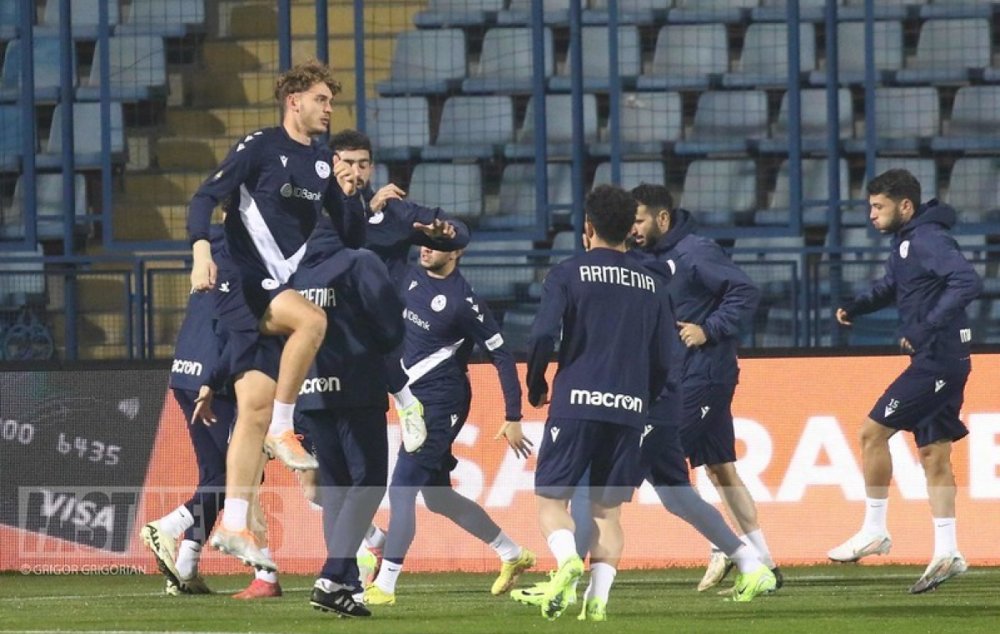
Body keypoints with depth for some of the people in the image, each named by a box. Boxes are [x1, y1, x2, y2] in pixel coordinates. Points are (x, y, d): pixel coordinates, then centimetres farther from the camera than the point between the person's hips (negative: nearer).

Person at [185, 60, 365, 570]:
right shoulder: (259, 147, -3)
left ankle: (233, 525, 1)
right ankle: (283, 429, -19)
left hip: (277, 291, 6)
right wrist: (201, 249, -28)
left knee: (255, 410, 0)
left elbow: (354, 239, 17)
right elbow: (206, 198, -11)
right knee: (312, 318, -33)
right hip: (244, 283, -6)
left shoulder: (324, 163, 15)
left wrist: (348, 195, -1)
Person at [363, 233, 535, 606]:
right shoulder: (413, 278, 5)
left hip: (441, 404, -9)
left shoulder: (464, 302, -17)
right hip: (415, 400, 9)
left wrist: (513, 418, -14)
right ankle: (512, 555, 29)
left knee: (402, 489, -14)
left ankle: (384, 586, -12)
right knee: (437, 496, 15)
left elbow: (502, 357, -14)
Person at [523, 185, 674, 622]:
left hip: (576, 403, -3)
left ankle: (568, 559, -25)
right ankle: (598, 597, -6)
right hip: (629, 410, 3)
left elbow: (544, 335, -10)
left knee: (551, 498, 3)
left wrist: (536, 385, 6)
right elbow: (662, 360, 12)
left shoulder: (569, 274, 1)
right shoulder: (649, 284, 13)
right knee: (607, 510, 9)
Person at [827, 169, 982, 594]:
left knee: (873, 432, -5)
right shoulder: (904, 244, 14)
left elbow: (968, 282, -29)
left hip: (939, 359, -10)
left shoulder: (928, 240, -16)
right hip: (934, 361, 10)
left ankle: (874, 533, 2)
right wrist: (856, 307, 11)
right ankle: (946, 553, 8)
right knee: (933, 452, 9)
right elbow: (891, 287, 31)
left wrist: (927, 328, -30)